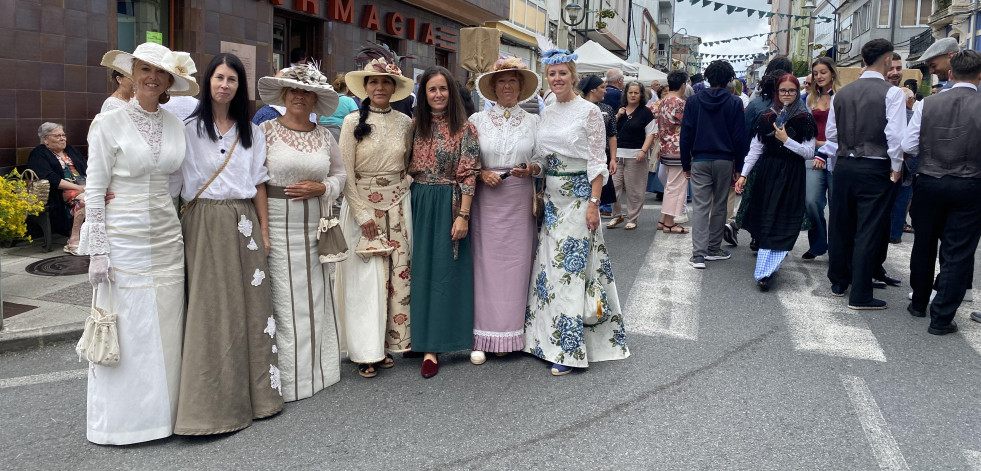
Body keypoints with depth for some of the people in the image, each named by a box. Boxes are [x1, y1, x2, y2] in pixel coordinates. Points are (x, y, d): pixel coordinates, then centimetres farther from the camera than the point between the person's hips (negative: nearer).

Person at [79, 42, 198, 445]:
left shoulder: (176, 125, 7)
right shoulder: (109, 123, -6)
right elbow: (94, 190, -7)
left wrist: (179, 229, 9)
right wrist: (98, 251, -10)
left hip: (167, 238, 4)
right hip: (124, 240, -4)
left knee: (165, 330, 9)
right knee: (125, 331, 2)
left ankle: (161, 410, 23)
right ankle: (120, 419, 18)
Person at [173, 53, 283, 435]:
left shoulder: (251, 131, 12)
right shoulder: (190, 129, 2)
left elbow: (258, 185, 11)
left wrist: (264, 231, 6)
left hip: (244, 224, 3)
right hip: (204, 224, -3)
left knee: (249, 304, 3)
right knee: (210, 307, -3)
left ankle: (254, 391, 16)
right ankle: (211, 402, 6)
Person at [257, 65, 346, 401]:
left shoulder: (324, 136, 11)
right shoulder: (266, 131, -1)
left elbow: (340, 174, 19)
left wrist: (321, 188, -3)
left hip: (314, 228, 4)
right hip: (278, 225, -4)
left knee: (316, 297, 9)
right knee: (283, 299, -2)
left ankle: (316, 369, 23)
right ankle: (286, 377, 8)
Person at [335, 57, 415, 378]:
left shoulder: (404, 122, 5)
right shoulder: (353, 122, -4)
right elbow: (345, 172, -7)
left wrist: (404, 187, 0)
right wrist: (362, 213, -11)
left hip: (397, 207, 3)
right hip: (361, 206, -3)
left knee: (397, 272, 4)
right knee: (365, 277, -1)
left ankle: (387, 342, 16)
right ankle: (366, 351, 7)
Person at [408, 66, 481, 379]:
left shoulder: (465, 128, -4)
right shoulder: (416, 125, 8)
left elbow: (469, 174, -8)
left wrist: (463, 215, -13)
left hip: (449, 205, -4)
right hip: (419, 203, 4)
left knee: (444, 271, 0)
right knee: (421, 270, 6)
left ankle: (433, 345, 6)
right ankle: (427, 343, 15)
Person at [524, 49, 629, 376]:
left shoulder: (589, 112, -7)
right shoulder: (546, 114, 11)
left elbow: (597, 162, -10)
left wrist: (594, 203, -15)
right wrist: (538, 198, 11)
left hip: (578, 196, -6)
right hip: (550, 196, 6)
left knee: (570, 266, -6)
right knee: (548, 264, 8)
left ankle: (569, 348, 1)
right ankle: (547, 337, 20)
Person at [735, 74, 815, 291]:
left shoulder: (805, 120, -1)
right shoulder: (767, 117, 5)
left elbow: (809, 152, -6)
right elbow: (755, 148, 6)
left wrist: (786, 140, -16)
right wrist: (743, 174, 0)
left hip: (793, 175, -2)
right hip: (768, 173, 2)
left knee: (782, 223, -5)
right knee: (766, 219, 5)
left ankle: (765, 271, -9)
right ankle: (768, 265, 20)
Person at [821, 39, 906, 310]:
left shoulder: (842, 93, 6)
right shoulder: (892, 93, -9)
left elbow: (830, 133, 11)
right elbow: (895, 134, -14)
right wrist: (896, 167, -3)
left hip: (843, 166, 5)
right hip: (875, 168, -5)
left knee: (840, 226, 15)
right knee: (867, 232, 0)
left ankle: (838, 282, 30)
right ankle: (860, 295, 4)